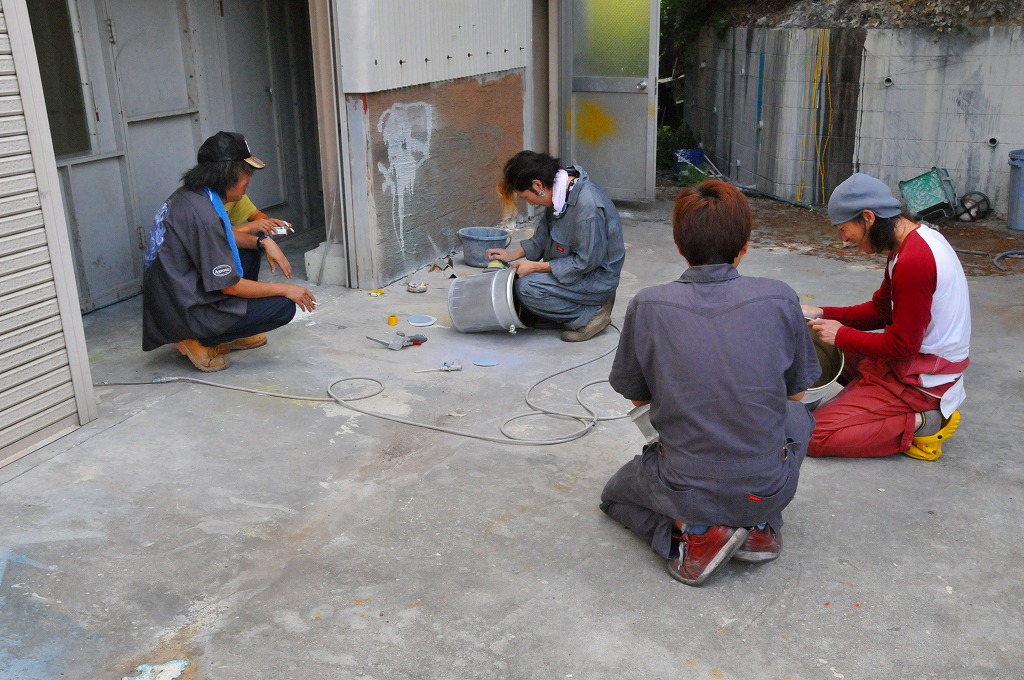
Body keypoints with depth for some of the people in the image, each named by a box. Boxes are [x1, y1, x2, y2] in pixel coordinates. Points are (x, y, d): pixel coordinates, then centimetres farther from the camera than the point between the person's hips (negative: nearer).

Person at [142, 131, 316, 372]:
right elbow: (230, 286, -20)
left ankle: (226, 336, 18)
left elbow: (223, 235, 23)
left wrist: (263, 241, 6)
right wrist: (285, 289, -9)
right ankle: (202, 342, -4)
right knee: (283, 307, -11)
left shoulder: (187, 196, 4)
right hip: (186, 314, -10)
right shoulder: (202, 213, -25)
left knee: (250, 249, 21)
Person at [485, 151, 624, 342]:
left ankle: (589, 315, -8)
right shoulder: (559, 193, -2)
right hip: (573, 268, 9)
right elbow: (543, 236, 12)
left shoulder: (588, 206, -30)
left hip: (596, 277, -9)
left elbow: (585, 262, -26)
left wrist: (535, 266, -21)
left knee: (526, 288, -24)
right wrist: (513, 255, 2)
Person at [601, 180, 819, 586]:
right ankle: (761, 526, 15)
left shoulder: (647, 307, -13)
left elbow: (636, 397, 2)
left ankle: (693, 531, 3)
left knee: (616, 493, 32)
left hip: (685, 492, -1)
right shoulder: (780, 299, -10)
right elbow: (796, 392, 4)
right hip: (769, 489, 2)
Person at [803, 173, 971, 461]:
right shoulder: (915, 240, 6)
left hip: (920, 380, -10)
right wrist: (822, 314, 2)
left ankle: (918, 423, -7)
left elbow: (902, 346, -22)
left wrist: (841, 335, -10)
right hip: (916, 361, 10)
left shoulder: (914, 261, -26)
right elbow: (880, 309, 12)